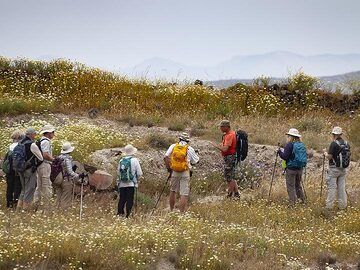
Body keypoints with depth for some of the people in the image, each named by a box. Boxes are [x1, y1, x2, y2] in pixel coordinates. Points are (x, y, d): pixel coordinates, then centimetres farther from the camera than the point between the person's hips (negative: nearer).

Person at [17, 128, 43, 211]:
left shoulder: (20, 143, 8)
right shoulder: (32, 145, -16)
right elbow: (41, 158, -11)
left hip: (21, 170, 8)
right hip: (30, 170, -8)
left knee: (23, 189, 19)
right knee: (29, 190, 0)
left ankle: (19, 208, 18)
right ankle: (25, 209, 0)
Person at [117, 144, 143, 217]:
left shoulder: (121, 161, 7)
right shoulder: (135, 160, -4)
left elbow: (118, 172, 8)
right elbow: (139, 173, -4)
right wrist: (137, 179, 13)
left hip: (122, 184, 4)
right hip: (131, 184, -4)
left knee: (122, 200, 8)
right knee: (130, 200, -2)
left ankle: (119, 214, 5)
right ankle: (127, 215, -6)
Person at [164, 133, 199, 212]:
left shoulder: (173, 146, 4)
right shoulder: (189, 149, -2)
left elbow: (166, 158, -4)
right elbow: (195, 161, 5)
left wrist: (168, 168, 5)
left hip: (174, 172, 3)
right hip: (185, 173, -3)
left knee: (173, 191, 20)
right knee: (184, 194, -2)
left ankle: (171, 210, 26)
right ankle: (182, 212, -7)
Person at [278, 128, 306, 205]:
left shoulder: (289, 145, -14)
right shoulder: (302, 145, 6)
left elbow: (285, 157, -16)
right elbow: (304, 157, 12)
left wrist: (279, 152, -1)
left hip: (291, 168, -7)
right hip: (300, 169, 7)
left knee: (291, 187, 0)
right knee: (298, 185, 20)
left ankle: (292, 203, 0)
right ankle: (303, 201, 21)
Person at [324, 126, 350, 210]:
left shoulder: (334, 144, -16)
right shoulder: (346, 144, 4)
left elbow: (329, 157, -17)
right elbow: (348, 156, 10)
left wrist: (326, 154, 3)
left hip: (334, 169, -6)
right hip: (343, 169, 6)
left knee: (332, 187, -1)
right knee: (342, 187, 11)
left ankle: (329, 205, 1)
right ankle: (342, 205, 13)